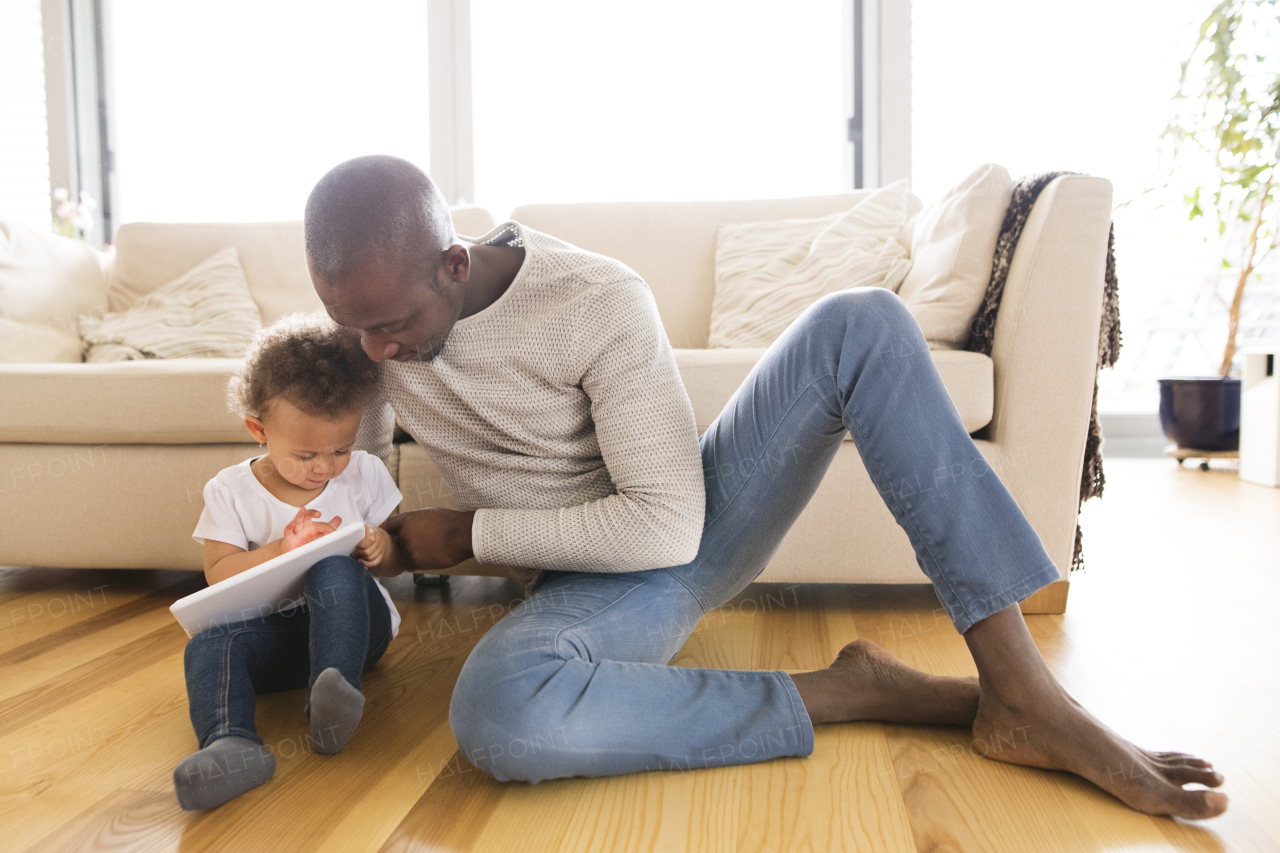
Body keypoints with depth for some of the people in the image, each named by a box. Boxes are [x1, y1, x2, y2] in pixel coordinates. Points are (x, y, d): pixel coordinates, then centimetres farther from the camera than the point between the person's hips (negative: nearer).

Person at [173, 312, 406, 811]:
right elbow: (219, 574, -7)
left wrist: (380, 549, -17)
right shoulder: (230, 491, 1)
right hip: (275, 633, 1)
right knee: (210, 643, -28)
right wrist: (282, 550, -23)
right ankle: (231, 742, -50)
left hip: (354, 621, -1)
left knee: (335, 568, -31)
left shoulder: (365, 475, 2)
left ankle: (334, 696, -42)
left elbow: (398, 562, 7)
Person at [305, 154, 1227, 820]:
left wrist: (470, 533, -19)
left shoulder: (602, 302, -21)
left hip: (693, 521, -1)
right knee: (495, 714, -37)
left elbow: (666, 524, -23)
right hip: (599, 584, 1)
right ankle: (841, 691, -20)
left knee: (864, 323, -25)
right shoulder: (368, 300, -5)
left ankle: (1022, 694, -26)